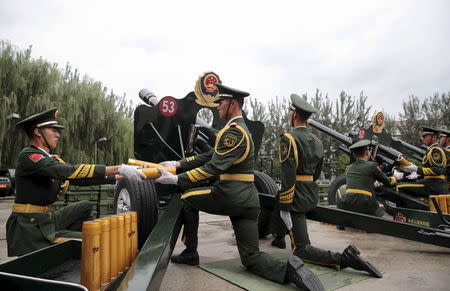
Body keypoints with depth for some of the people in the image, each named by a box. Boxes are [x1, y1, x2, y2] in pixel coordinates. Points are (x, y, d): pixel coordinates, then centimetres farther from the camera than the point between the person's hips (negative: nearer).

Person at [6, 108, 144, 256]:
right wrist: (117, 169, -34)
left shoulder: (52, 160, 9)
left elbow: (80, 177, 2)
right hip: (29, 229, -8)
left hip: (44, 220, 8)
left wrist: (118, 176, -7)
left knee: (84, 206, 11)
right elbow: (69, 172, -29)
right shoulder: (28, 156, -16)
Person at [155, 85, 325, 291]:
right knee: (251, 258, 11)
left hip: (230, 195, -9)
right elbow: (210, 156, 19)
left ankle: (190, 253, 19)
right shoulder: (240, 129, 20)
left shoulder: (233, 131, -12)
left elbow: (214, 167, -20)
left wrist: (177, 179, -18)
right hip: (249, 200, 9)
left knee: (187, 198, 15)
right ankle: (289, 270, -12)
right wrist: (179, 164, 15)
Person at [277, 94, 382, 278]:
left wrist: (284, 207, -17)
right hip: (311, 196, 9)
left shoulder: (288, 139, -15)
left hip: (296, 198, -8)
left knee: (301, 250, -4)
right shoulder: (316, 141, 9)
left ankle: (344, 259, -18)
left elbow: (288, 176, -22)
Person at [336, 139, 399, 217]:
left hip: (346, 205, 1)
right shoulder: (372, 166, 2)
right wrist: (395, 177, 39)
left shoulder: (349, 168, 15)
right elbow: (388, 182, 16)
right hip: (365, 205, -1)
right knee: (381, 207, 29)